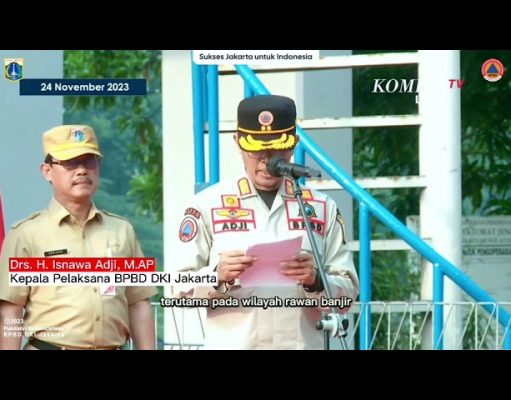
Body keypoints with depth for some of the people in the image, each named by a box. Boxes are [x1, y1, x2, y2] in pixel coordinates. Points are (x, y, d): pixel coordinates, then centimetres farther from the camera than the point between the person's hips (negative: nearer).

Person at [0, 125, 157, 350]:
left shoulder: (122, 231, 15)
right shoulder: (26, 234, 2)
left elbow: (139, 305, 15)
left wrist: (146, 348, 8)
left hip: (113, 347, 4)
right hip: (50, 347, -4)